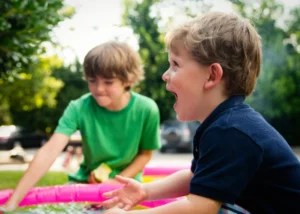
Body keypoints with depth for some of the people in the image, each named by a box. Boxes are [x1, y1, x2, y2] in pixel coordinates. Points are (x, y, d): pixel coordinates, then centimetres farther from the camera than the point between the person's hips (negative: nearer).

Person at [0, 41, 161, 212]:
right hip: (87, 181, 1)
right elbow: (50, 151, -30)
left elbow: (146, 153, -4)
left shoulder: (146, 110, -20)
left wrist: (118, 182, -17)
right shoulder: (79, 108, -20)